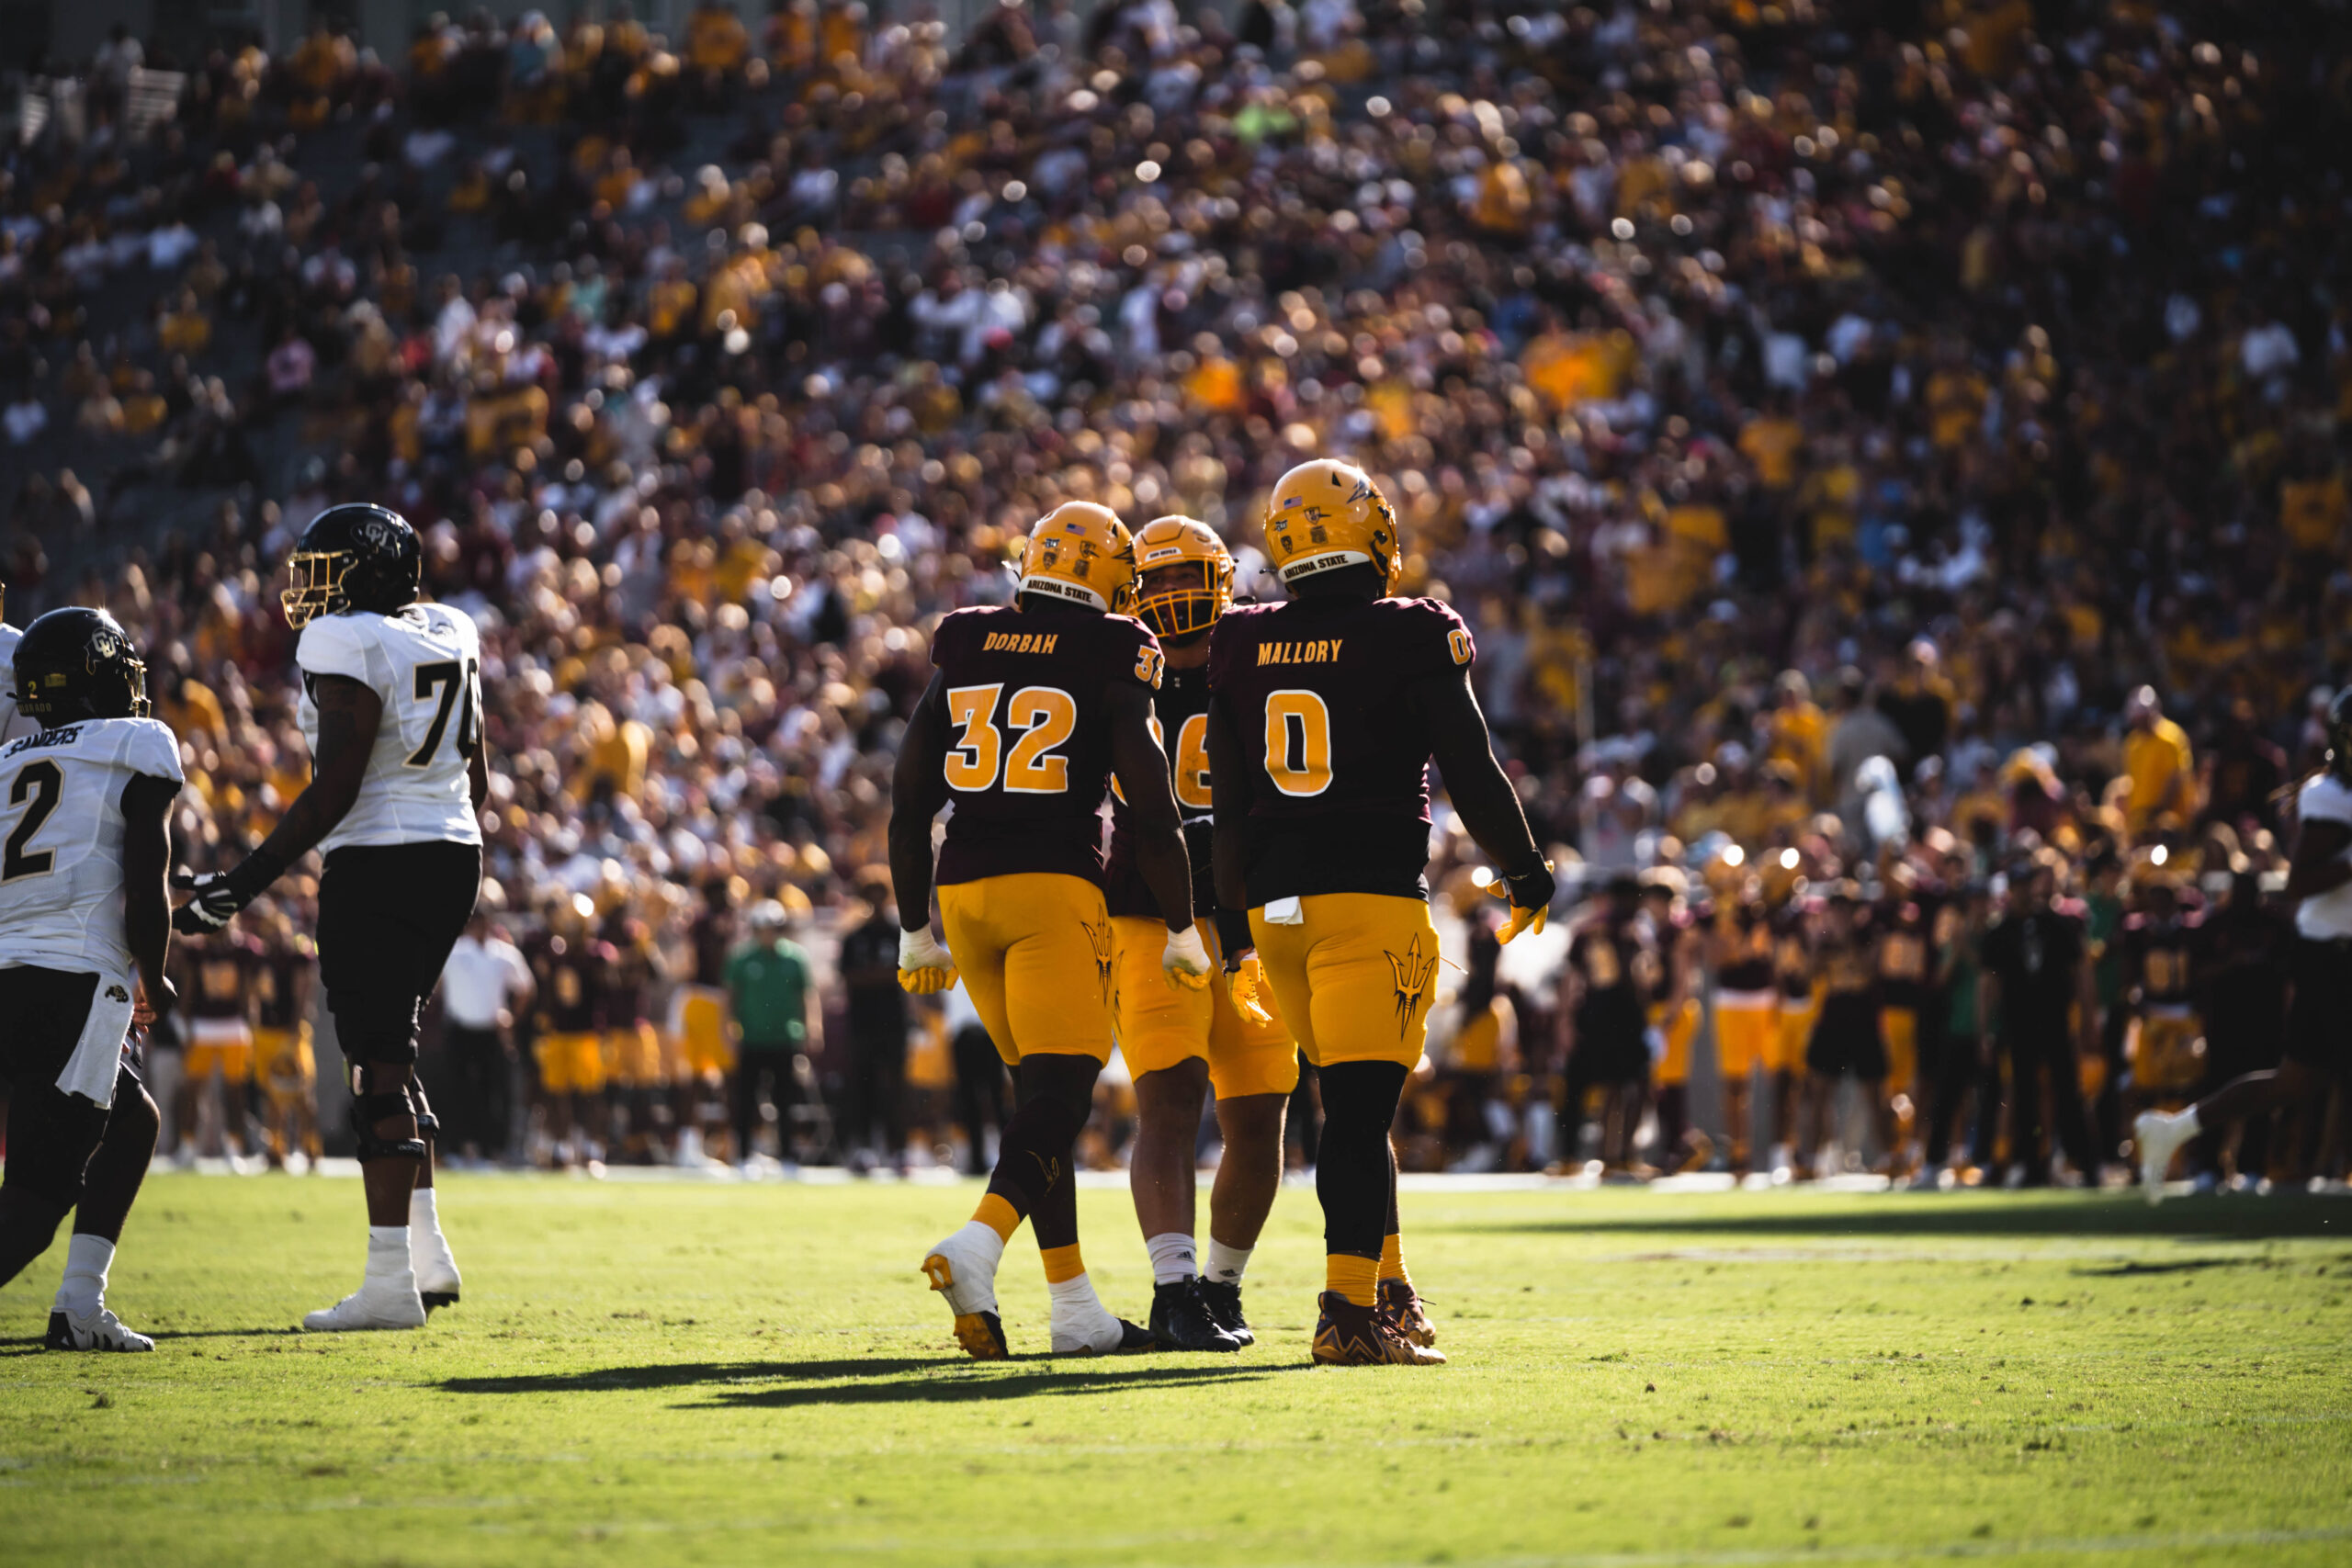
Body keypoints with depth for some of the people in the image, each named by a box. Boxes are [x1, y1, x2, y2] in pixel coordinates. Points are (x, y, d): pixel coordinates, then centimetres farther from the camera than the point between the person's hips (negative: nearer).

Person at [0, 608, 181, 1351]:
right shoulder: (141, 746, 5)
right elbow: (145, 883, -3)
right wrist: (152, 982, 14)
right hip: (74, 984, -7)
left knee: (132, 1124, 28)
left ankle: (80, 1308, 21)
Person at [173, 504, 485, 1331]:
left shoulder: (350, 649, -14)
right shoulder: (447, 638, 11)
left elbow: (334, 791, -19)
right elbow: (475, 771, 19)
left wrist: (244, 883, -16)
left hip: (376, 864, -8)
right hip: (450, 858, 8)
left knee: (379, 1064, -7)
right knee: (393, 1051, 19)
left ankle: (392, 1282, -9)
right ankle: (426, 1250, 19)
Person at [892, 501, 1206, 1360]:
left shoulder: (963, 652, 13)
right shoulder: (1109, 657, -1)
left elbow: (910, 800, 13)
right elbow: (1150, 804, -5)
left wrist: (915, 928, 19)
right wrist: (1181, 927, 4)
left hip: (962, 890, 5)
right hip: (1054, 886, -5)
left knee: (1039, 1090, 14)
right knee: (1057, 1097, -8)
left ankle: (1076, 1307, 14)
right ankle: (977, 1247, -33)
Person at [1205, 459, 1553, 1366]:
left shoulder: (1243, 647, 9)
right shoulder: (1409, 638, -5)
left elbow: (1228, 800, 13)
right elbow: (1470, 771, -4)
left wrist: (1233, 912, 22)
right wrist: (1526, 872, 10)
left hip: (1275, 905, 5)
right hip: (1373, 895, -5)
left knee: (1353, 1104, 18)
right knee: (1359, 1111, -9)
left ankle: (1385, 1290, 22)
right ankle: (1351, 1310, -16)